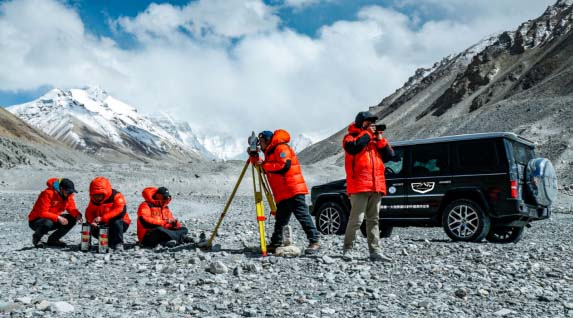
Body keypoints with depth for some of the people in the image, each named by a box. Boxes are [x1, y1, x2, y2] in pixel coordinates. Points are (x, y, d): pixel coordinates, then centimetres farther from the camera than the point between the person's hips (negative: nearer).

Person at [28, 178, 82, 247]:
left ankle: (53, 239, 3)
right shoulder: (48, 193, -25)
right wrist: (58, 217, -37)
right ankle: (36, 238, -4)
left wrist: (77, 215, -26)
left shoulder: (68, 195, -4)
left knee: (72, 220, -13)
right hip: (36, 220, -6)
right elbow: (42, 213, -28)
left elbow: (71, 208, -4)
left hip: (53, 219, 7)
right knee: (48, 223, -39)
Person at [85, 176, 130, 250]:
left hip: (120, 224, -5)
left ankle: (118, 243, -18)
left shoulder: (116, 196, -21)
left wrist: (102, 218, -38)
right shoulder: (94, 200, 0)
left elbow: (121, 211, -34)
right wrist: (91, 221, -23)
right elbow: (89, 212, 1)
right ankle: (110, 242, 4)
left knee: (116, 222, -37)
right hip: (103, 225, 6)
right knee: (94, 231, -19)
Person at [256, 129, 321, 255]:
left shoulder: (281, 148, -7)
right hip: (282, 194, 10)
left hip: (293, 190, -10)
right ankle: (275, 244, 17)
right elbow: (270, 168, 26)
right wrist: (260, 163, 11)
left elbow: (284, 165, -20)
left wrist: (264, 164, -14)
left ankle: (314, 241, -12)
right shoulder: (270, 152, 25)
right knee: (280, 220, 12)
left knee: (302, 216, -12)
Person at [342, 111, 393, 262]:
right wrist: (367, 133, -7)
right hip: (359, 186, -6)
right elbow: (354, 147, -19)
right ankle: (347, 248, 2)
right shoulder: (351, 137, 4)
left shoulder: (375, 138, 22)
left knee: (373, 220, 7)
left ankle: (375, 252, 9)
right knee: (356, 219, -9)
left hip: (376, 186, 6)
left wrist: (380, 139, 4)